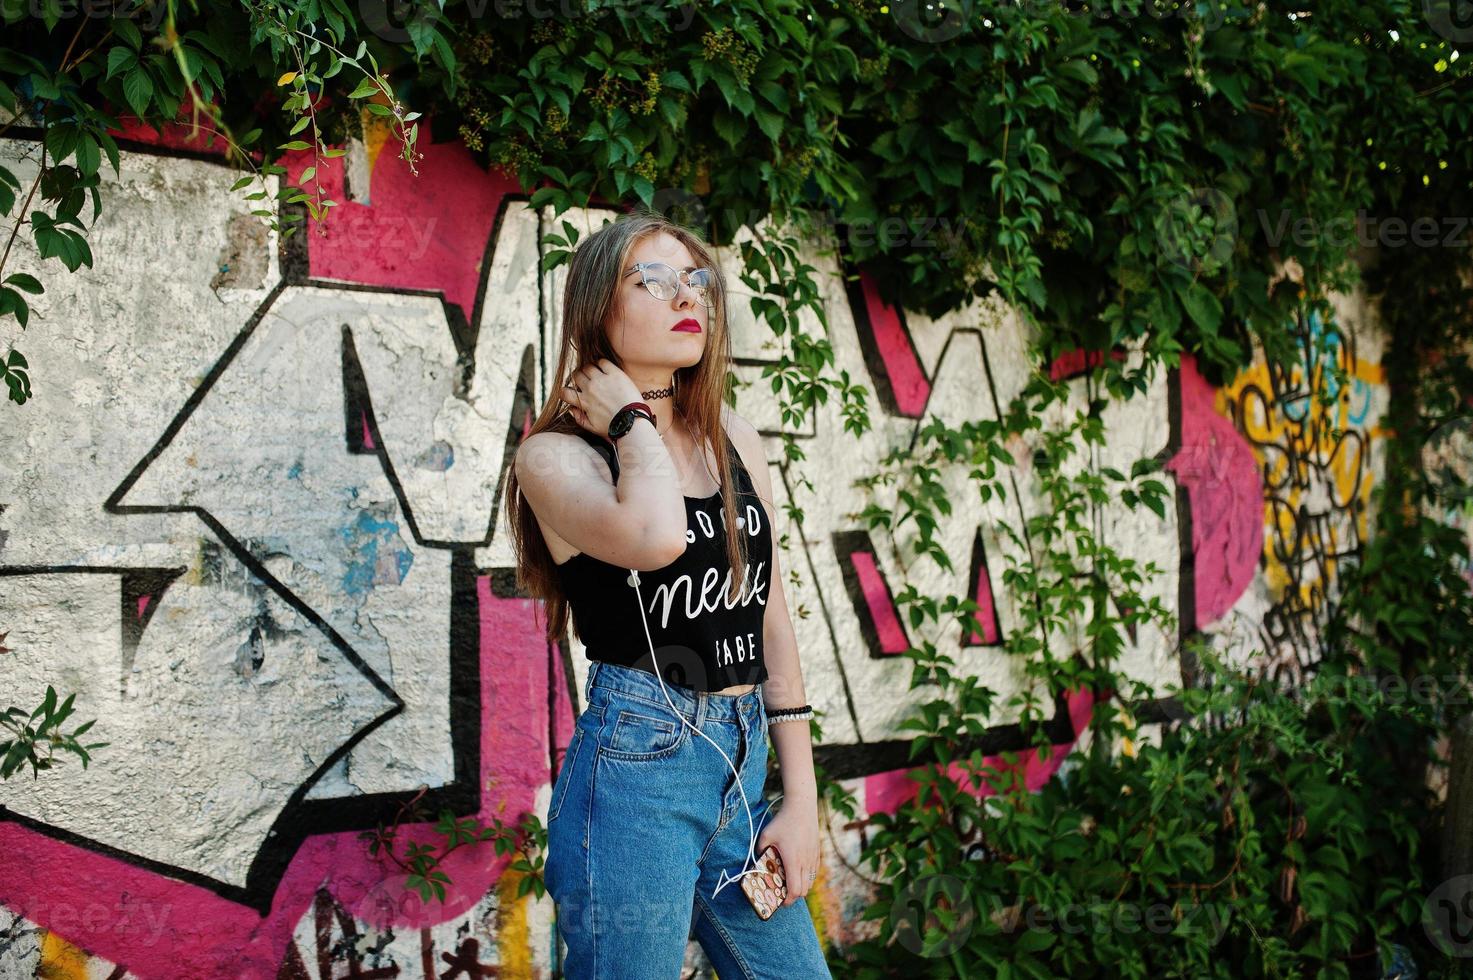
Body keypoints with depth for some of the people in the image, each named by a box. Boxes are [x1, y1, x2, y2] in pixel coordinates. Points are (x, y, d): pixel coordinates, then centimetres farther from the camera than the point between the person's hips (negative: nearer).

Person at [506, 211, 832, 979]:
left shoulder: (732, 439, 10)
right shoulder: (555, 455, -7)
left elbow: (771, 620, 11)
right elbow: (655, 537, -30)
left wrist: (801, 797, 8)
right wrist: (630, 420, -11)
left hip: (745, 769, 6)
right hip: (635, 767, -6)